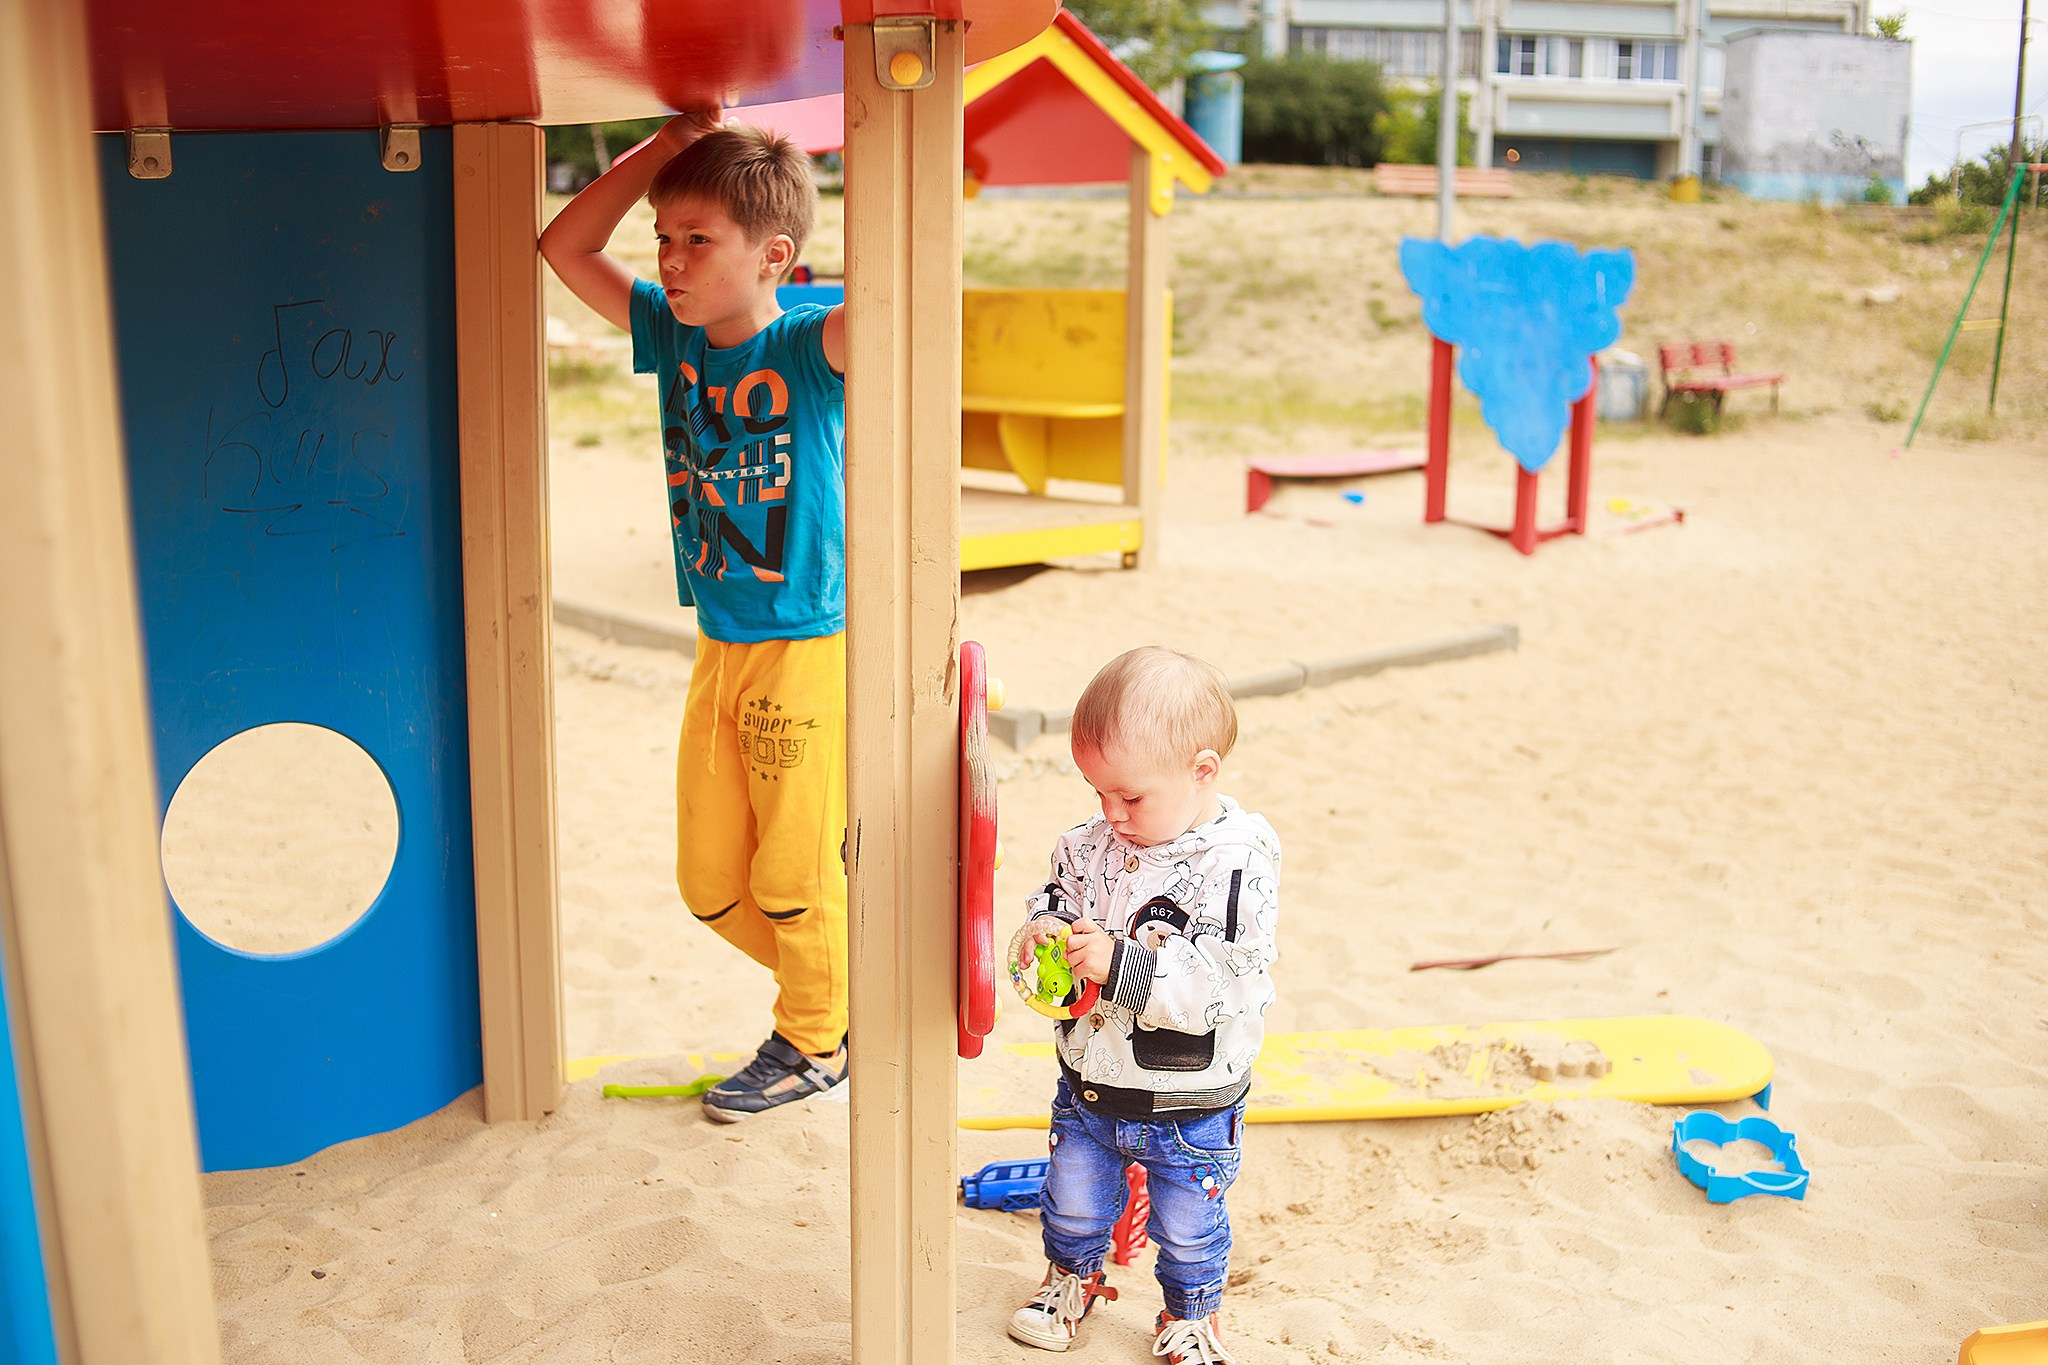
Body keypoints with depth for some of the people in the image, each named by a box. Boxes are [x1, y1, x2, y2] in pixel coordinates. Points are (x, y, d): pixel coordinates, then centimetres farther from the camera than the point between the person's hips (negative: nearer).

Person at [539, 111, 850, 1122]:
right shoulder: (671, 337, 2)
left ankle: (815, 1043, 31)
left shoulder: (811, 348, -16)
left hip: (808, 650, -6)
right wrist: (675, 141, -4)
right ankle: (831, 982, 37)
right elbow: (564, 248, 3)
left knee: (795, 871, 8)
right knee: (709, 884, 13)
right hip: (719, 652, 7)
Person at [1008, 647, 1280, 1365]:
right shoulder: (1093, 845, -8)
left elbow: (1225, 981, -29)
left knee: (1187, 1225, 17)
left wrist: (1120, 965, -36)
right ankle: (1072, 1277, 50)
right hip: (1090, 1082, 5)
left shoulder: (1240, 861, -24)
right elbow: (1061, 896, 8)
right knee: (1072, 1198, 22)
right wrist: (1043, 930, -16)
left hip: (1189, 1104, -4)